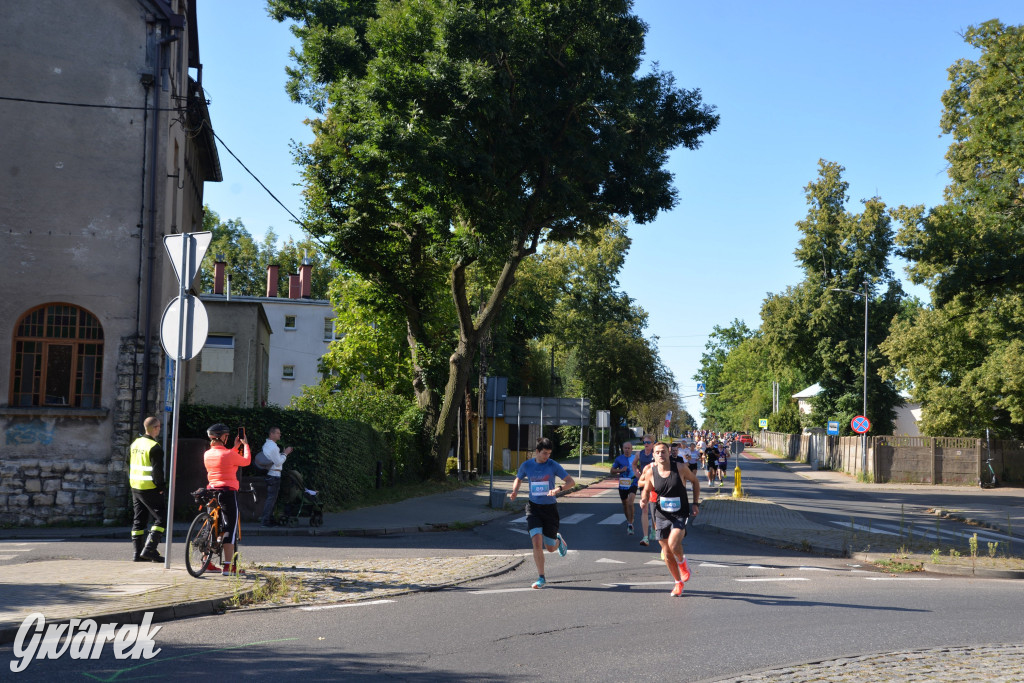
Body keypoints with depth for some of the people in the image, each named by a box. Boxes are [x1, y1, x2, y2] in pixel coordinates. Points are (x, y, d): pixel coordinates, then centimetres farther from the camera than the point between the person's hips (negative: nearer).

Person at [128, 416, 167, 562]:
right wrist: (160, 487, -9)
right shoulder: (155, 447, -15)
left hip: (135, 487, 8)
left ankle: (138, 553, 14)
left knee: (139, 520, 13)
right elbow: (157, 470, -18)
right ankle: (149, 549, -10)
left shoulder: (135, 443, 11)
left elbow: (129, 465, 19)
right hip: (150, 489, -8)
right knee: (161, 518, -2)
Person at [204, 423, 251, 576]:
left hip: (211, 491, 7)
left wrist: (235, 447, 27)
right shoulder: (228, 454, -14)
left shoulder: (207, 454, 6)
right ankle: (228, 566, -6)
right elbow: (246, 461, 2)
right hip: (228, 492, -7)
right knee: (230, 528, -3)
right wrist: (245, 444, 16)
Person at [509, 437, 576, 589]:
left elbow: (571, 481, -9)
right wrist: (515, 492, -3)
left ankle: (559, 540, 45)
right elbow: (518, 480, 18)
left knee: (550, 548, 6)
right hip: (533, 508, 1)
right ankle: (541, 578, -5)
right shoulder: (526, 465, -1)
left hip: (550, 508, -1)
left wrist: (558, 489, -28)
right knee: (536, 542, -16)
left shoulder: (553, 465, -7)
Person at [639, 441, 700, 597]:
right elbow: (647, 491, 12)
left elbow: (695, 481, 7)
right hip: (662, 516, 3)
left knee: (674, 545, -25)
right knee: (667, 553, 6)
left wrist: (696, 503, 3)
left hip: (680, 515, -3)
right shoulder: (651, 472, -3)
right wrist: (644, 499, -11)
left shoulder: (680, 468, -9)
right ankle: (678, 582, 27)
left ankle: (682, 562, 9)